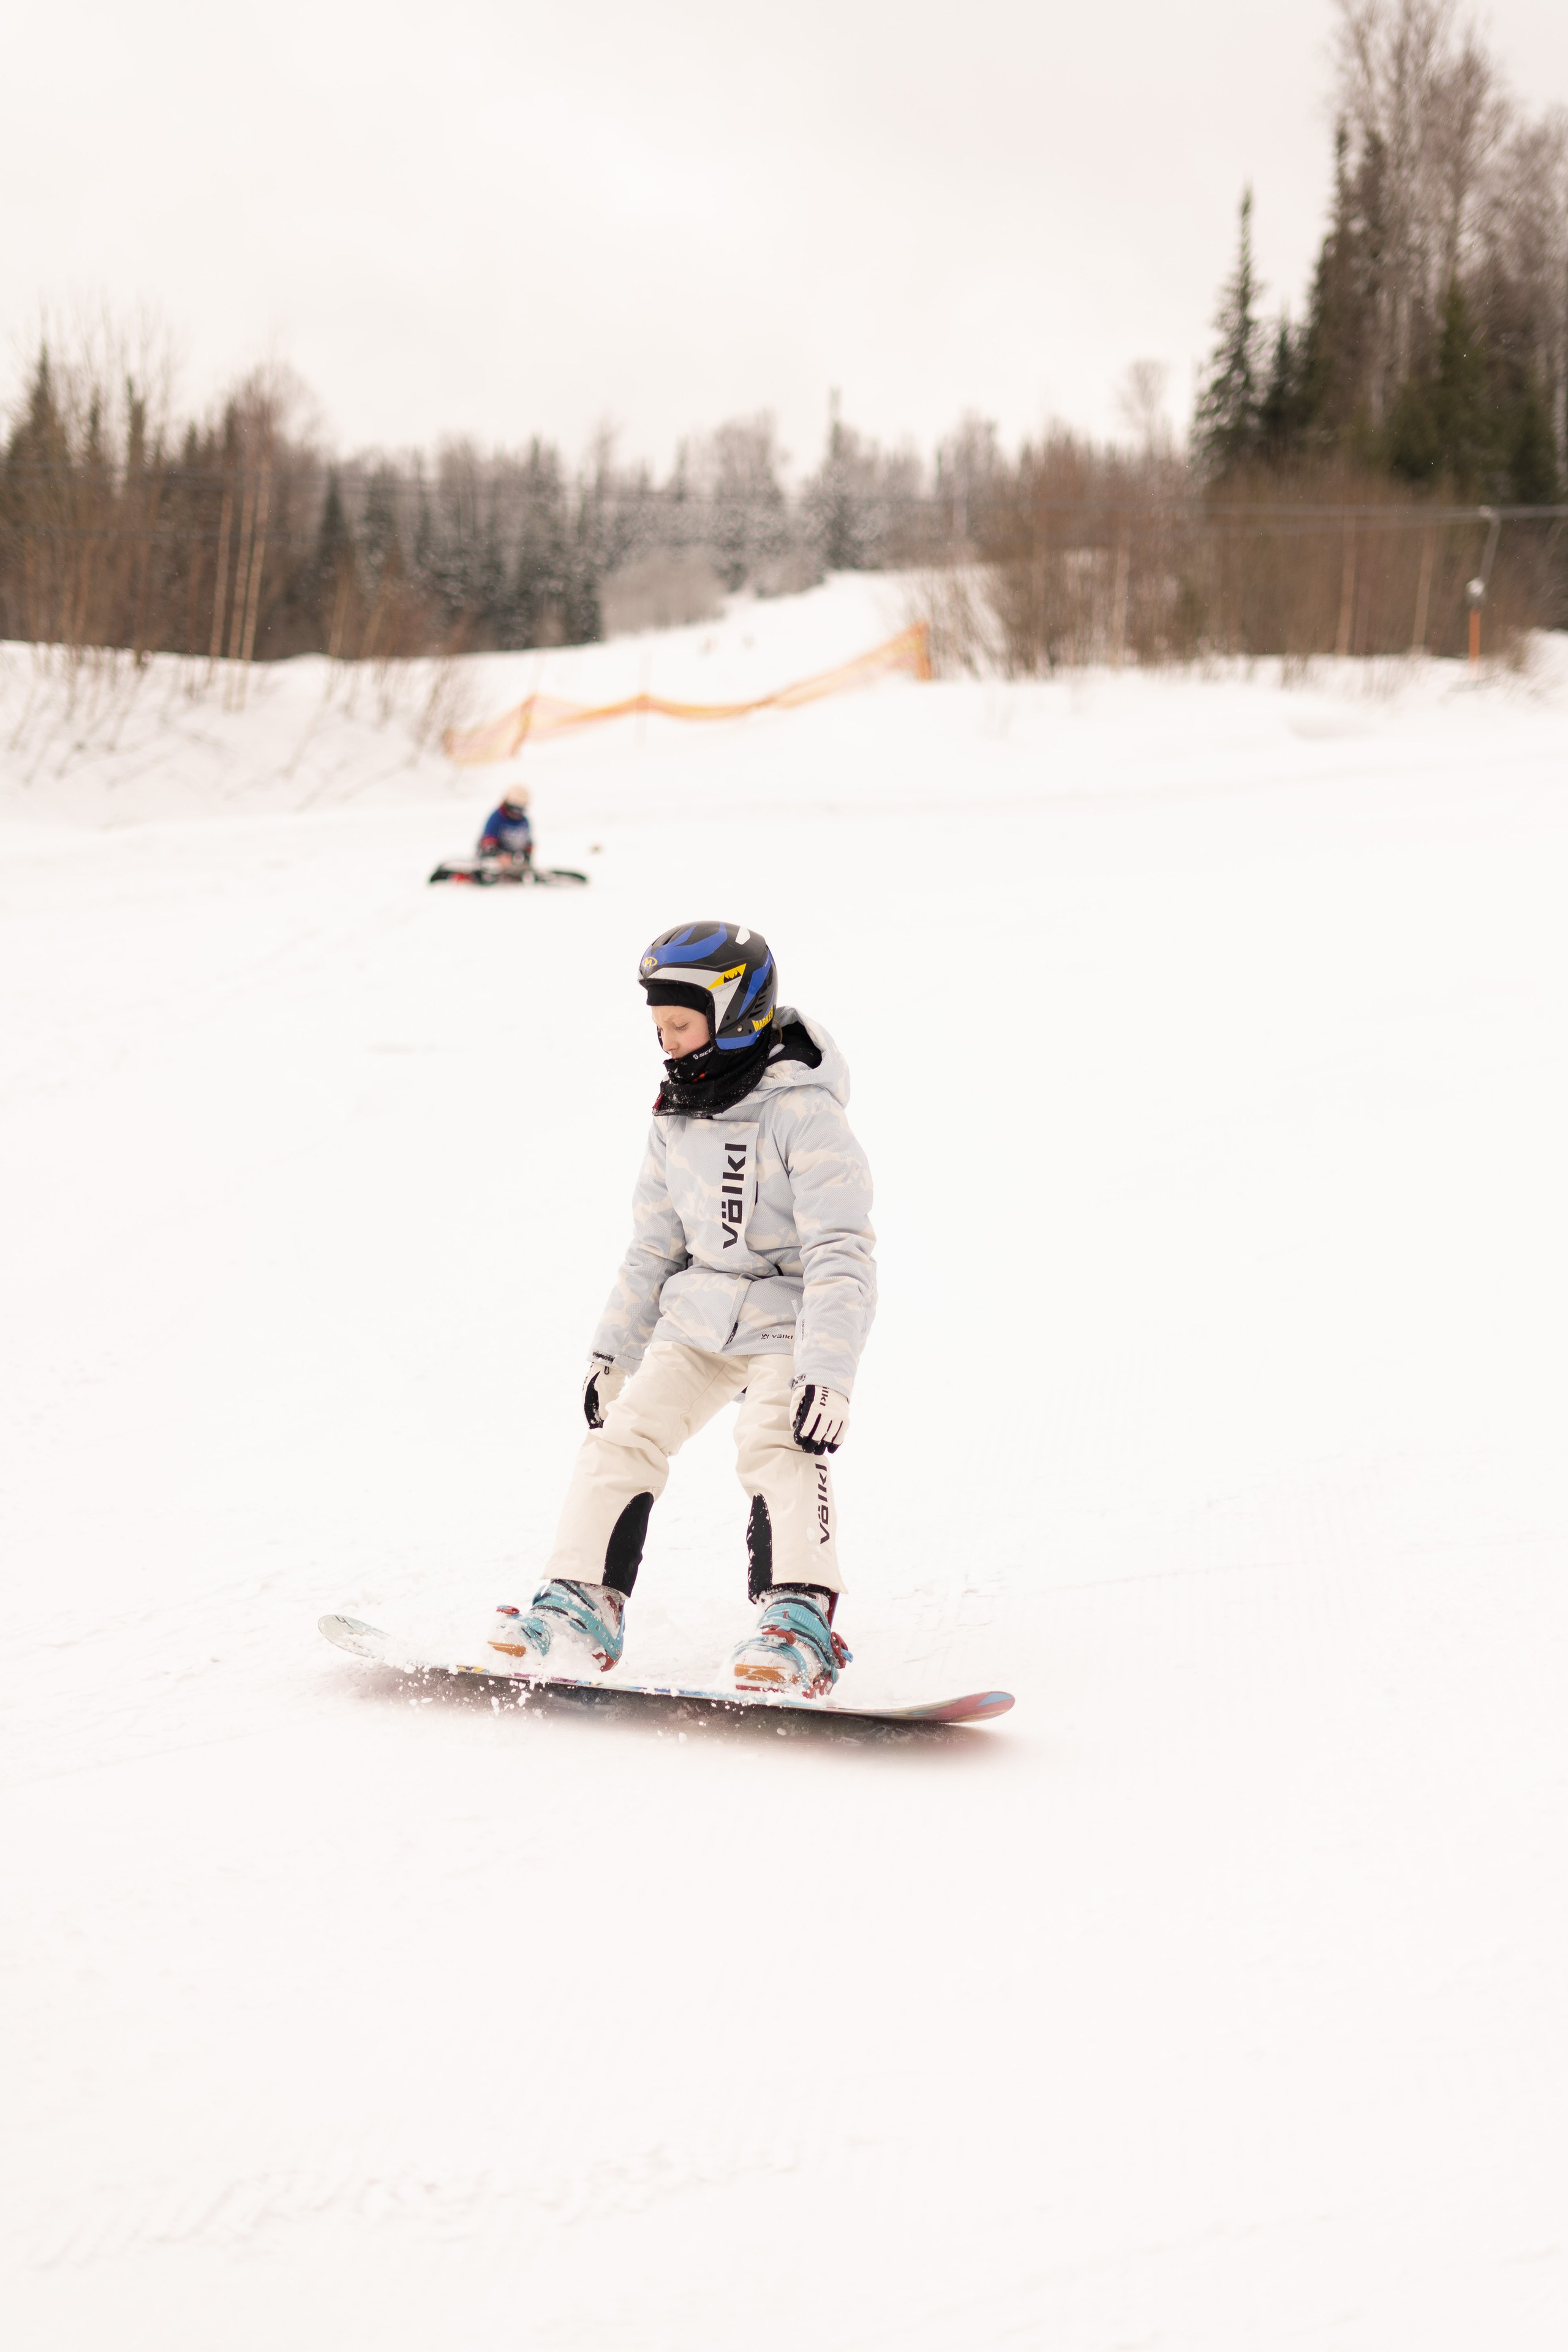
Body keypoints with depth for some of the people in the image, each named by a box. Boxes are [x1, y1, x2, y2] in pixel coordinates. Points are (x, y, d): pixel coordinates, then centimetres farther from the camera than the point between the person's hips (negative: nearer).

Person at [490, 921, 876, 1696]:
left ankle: (799, 1624, -28)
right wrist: (615, 1350, 15)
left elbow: (841, 1252, -23)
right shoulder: (677, 1117, 6)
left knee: (775, 1444, -27)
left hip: (788, 1319, -7)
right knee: (625, 1432, -6)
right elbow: (654, 1246, 16)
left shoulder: (803, 1113, -18)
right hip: (697, 1318, 7)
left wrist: (828, 1371, -31)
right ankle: (580, 1603, 2)